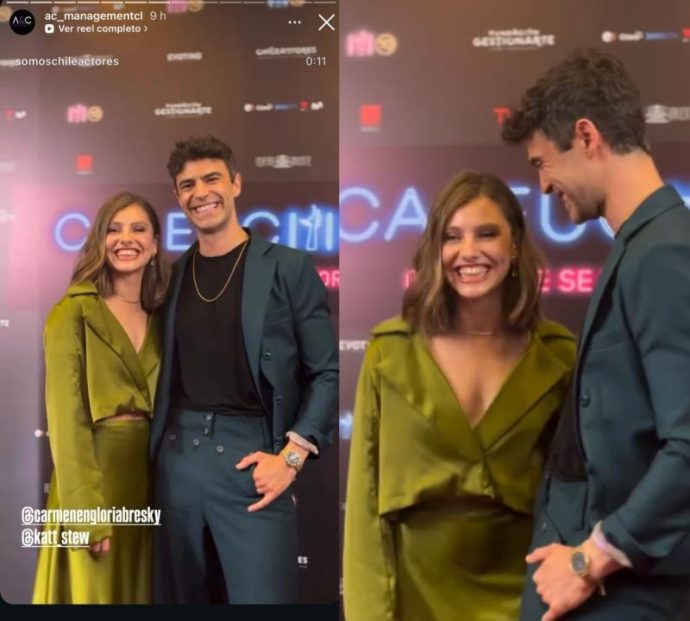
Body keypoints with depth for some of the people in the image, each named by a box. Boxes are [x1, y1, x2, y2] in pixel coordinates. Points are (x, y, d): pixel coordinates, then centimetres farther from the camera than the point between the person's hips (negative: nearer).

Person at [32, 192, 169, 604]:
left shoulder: (160, 317, 11)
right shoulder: (73, 311, -6)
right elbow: (65, 416, -12)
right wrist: (87, 510, -17)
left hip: (150, 472, 6)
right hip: (96, 468, -5)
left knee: (141, 592, 15)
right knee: (95, 592, 4)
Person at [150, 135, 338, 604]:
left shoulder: (288, 267, -1)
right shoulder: (172, 275, 11)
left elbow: (328, 373, -2)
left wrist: (292, 456, -10)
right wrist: (156, 450, 7)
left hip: (250, 457, -4)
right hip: (177, 457, 4)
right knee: (180, 598, 13)